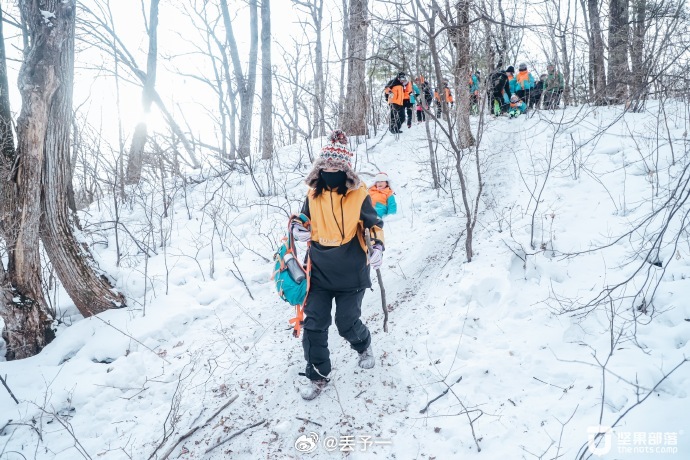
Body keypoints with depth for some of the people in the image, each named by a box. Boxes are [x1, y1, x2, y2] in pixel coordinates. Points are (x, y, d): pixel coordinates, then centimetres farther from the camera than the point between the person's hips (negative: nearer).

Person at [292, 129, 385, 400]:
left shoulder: (359, 195, -9)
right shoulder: (313, 194, 0)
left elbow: (375, 225, 2)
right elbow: (305, 220, 15)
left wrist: (378, 247, -16)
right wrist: (298, 229, -8)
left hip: (350, 274, -3)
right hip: (319, 273, 3)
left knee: (347, 324, 8)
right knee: (313, 325, 2)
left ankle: (364, 345, 44)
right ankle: (317, 376, 20)